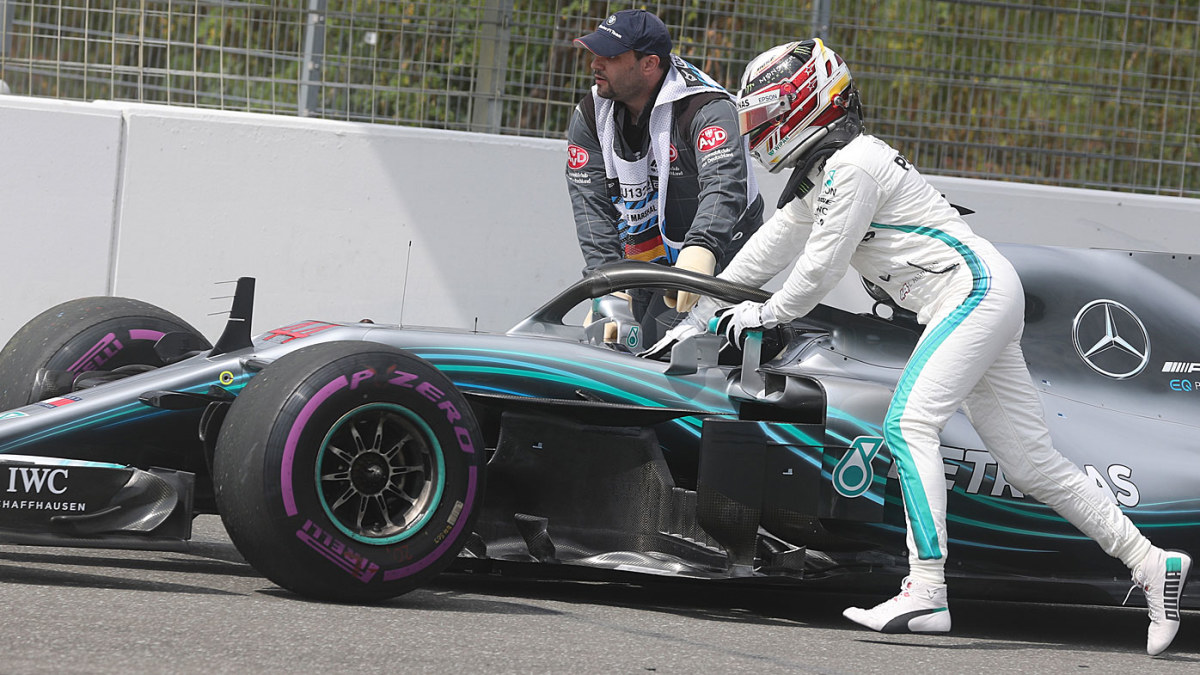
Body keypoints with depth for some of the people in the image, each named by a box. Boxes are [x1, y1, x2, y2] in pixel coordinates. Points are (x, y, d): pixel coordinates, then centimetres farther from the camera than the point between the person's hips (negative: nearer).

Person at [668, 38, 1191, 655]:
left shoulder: (852, 165, -13)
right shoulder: (817, 175, 18)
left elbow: (822, 267, -12)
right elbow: (773, 246, 27)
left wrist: (766, 314, 3)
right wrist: (705, 307, 28)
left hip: (973, 288, -10)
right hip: (978, 302, 10)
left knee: (909, 424, -21)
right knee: (1030, 464, 7)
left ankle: (926, 594, -30)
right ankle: (1150, 563, 8)